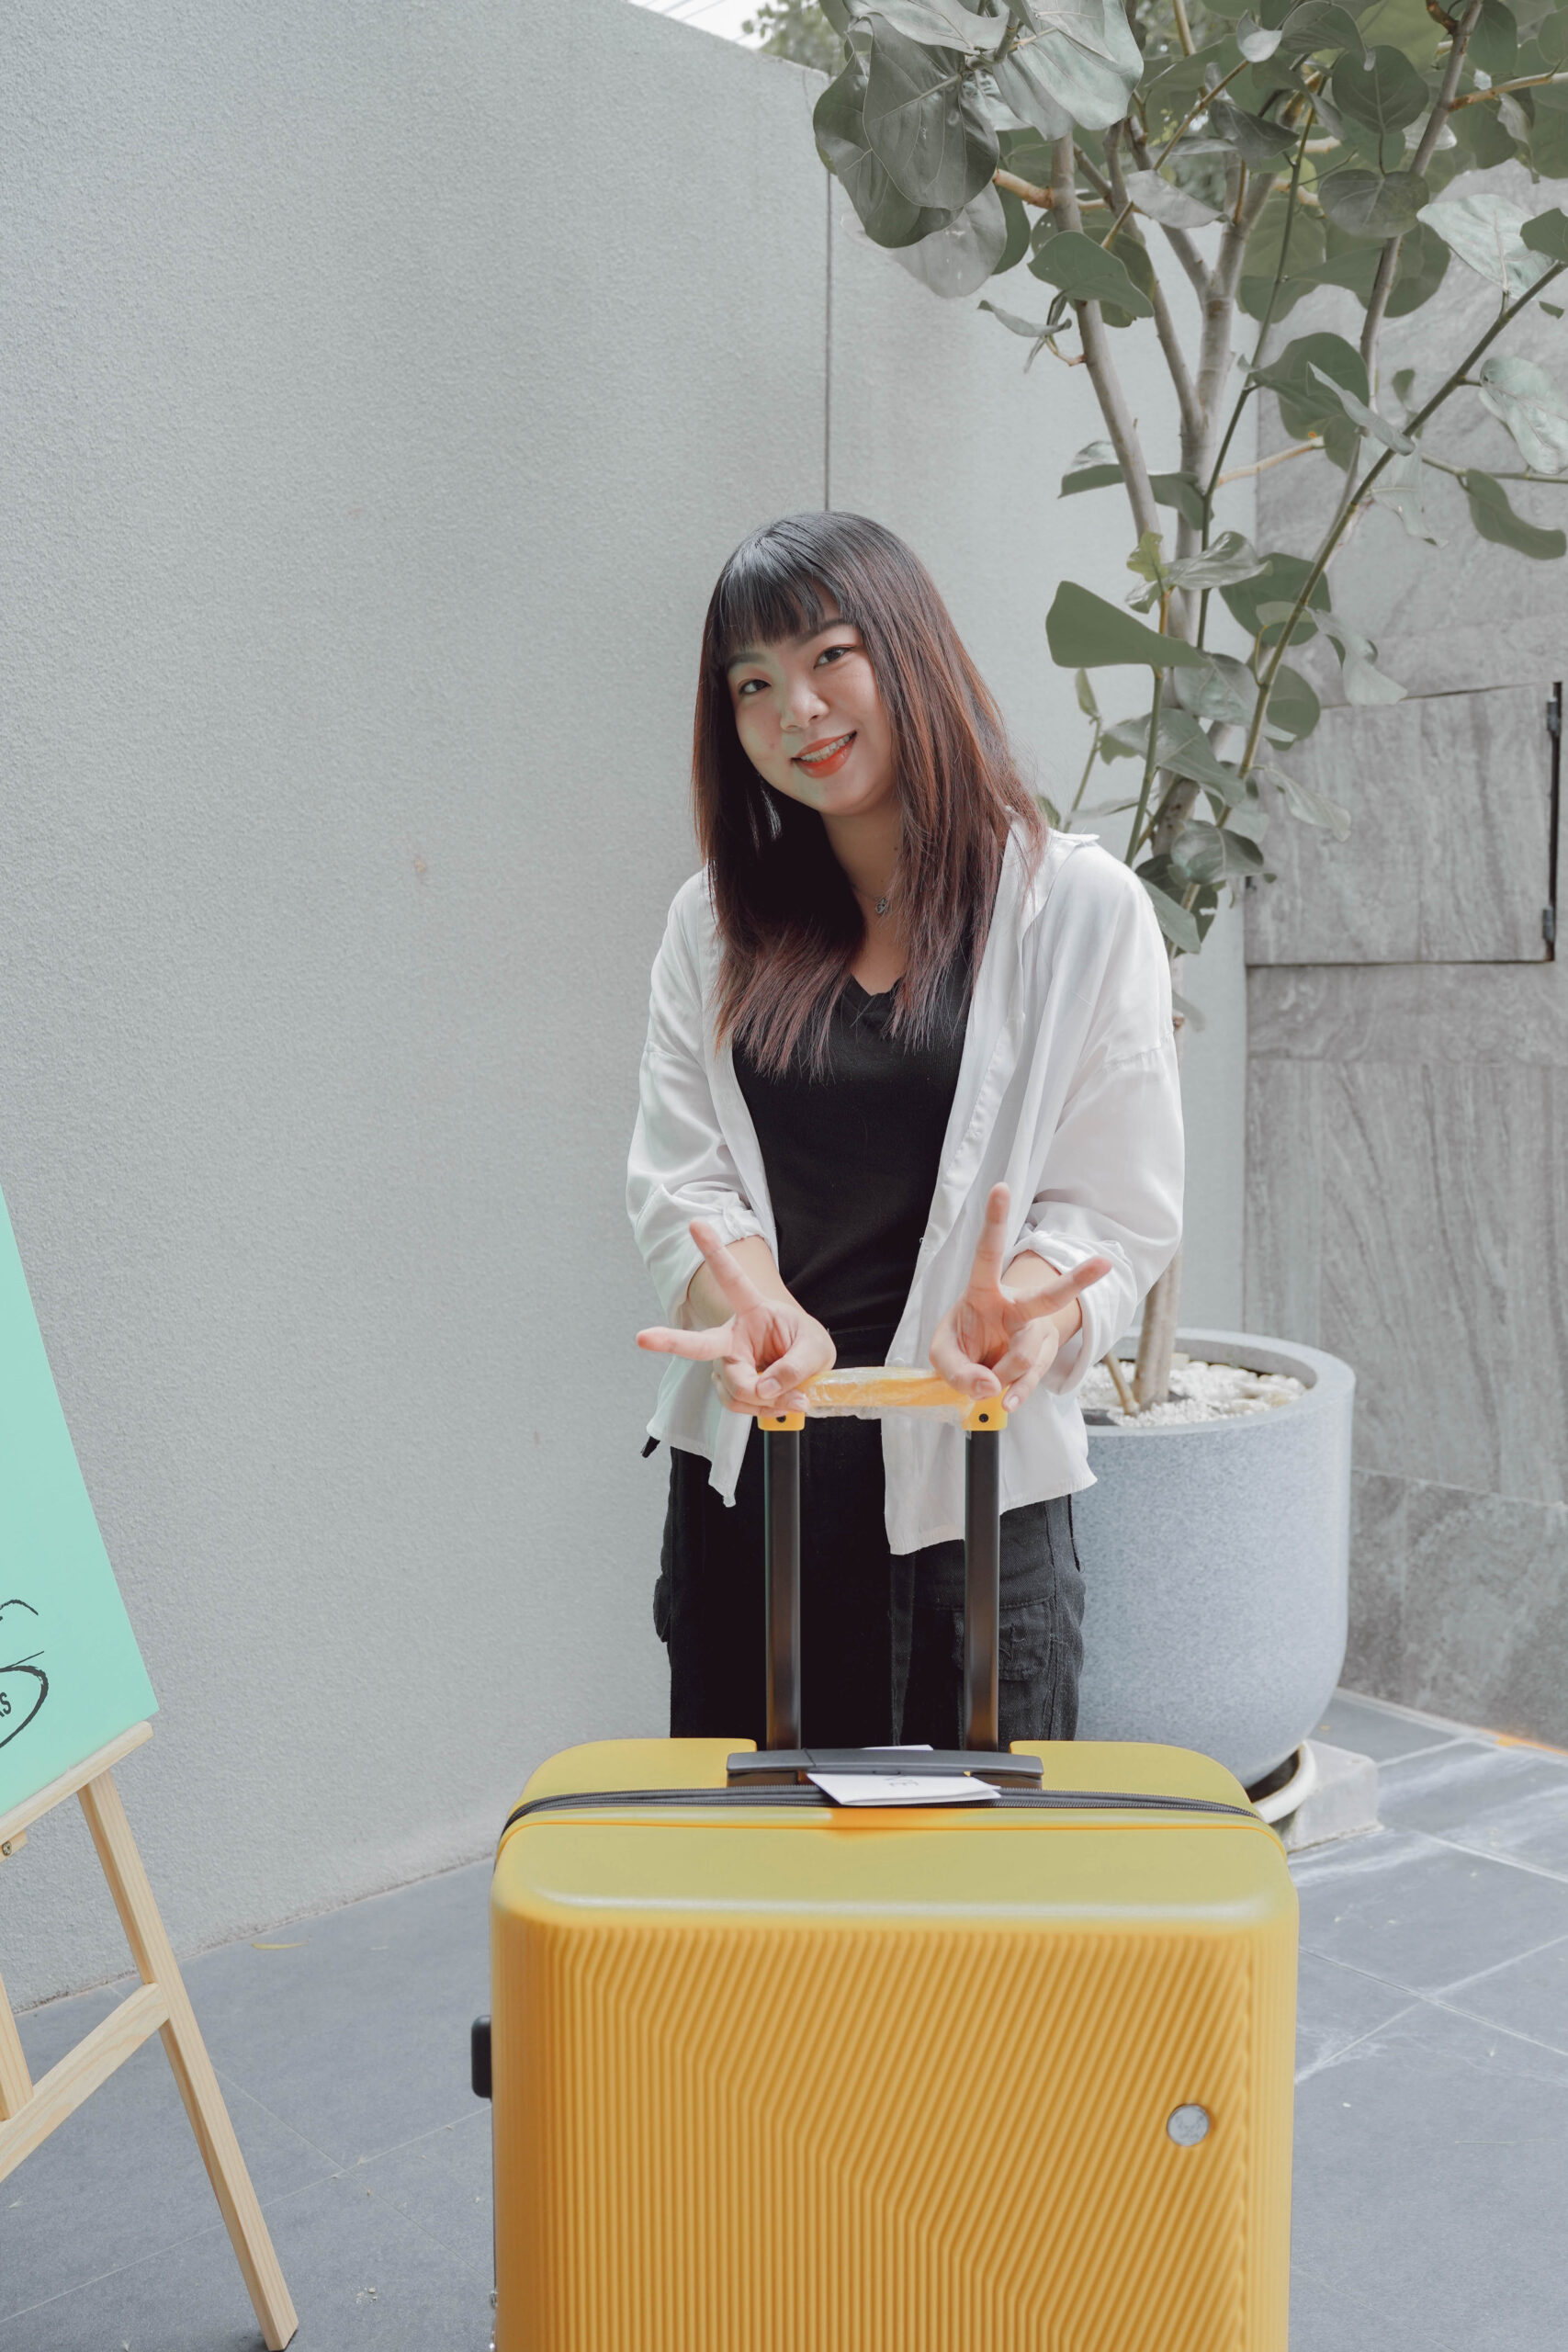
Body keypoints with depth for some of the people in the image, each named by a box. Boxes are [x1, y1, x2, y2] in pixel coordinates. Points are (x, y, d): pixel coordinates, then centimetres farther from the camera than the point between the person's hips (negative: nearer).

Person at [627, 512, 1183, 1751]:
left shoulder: (1082, 907, -1)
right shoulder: (718, 920, 10)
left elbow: (1118, 1207, -4)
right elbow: (677, 1179, 2)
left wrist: (1012, 1316, -25)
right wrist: (763, 1316, -19)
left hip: (971, 1476, -2)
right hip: (744, 1470, 3)